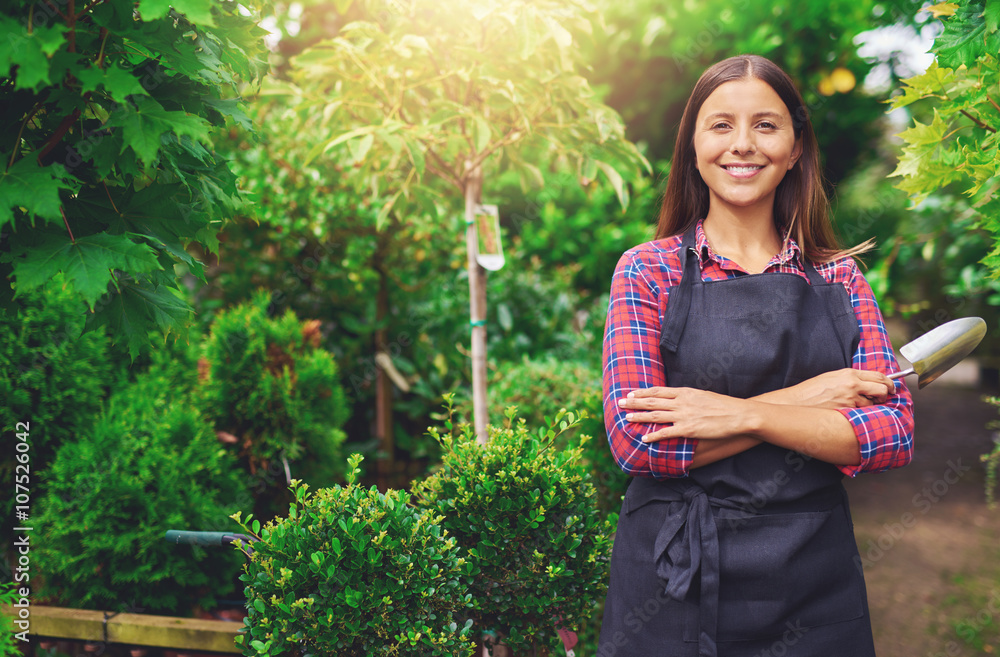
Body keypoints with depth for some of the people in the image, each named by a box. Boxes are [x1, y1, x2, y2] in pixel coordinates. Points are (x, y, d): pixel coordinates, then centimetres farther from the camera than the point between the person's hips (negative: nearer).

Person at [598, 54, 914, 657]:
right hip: (675, 585, -2)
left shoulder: (839, 277, 4)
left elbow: (894, 433, -6)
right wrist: (804, 399, -14)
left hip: (815, 582, 2)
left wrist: (747, 413, -18)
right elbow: (636, 440, -14)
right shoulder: (650, 270, -3)